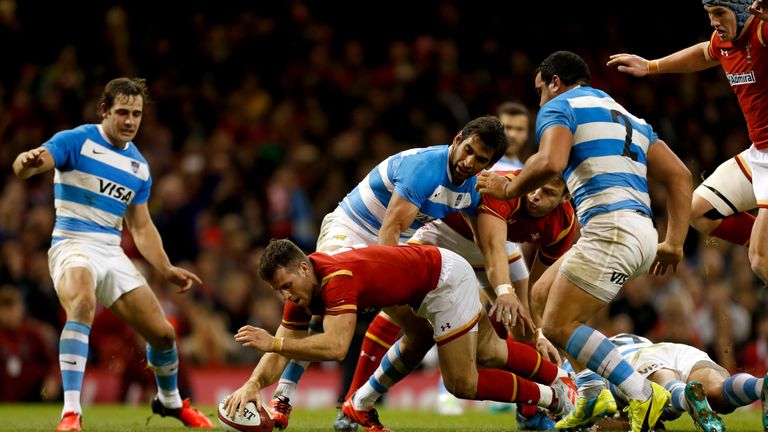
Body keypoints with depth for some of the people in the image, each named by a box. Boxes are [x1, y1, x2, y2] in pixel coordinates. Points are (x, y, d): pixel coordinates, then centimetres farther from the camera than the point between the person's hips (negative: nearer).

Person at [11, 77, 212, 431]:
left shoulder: (139, 167, 13)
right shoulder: (76, 141, -6)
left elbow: (141, 228, 20)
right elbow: (23, 166, -21)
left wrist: (167, 270, 8)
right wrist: (28, 161, -46)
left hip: (112, 254, 6)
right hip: (73, 246, -6)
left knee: (162, 333, 4)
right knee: (82, 306, -37)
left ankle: (170, 401, 35)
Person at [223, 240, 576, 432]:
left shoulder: (337, 278, -35)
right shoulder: (301, 285, -10)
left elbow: (336, 347, -46)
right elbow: (279, 351, -10)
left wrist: (273, 342, -44)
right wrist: (253, 383, -27)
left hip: (447, 279, -9)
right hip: (420, 291, 9)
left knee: (462, 383, -5)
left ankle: (553, 396, 10)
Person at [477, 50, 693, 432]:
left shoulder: (559, 106, 5)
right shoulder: (628, 117, 29)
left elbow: (550, 162, -16)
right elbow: (679, 175, 22)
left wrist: (508, 189, 0)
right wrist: (675, 242, 18)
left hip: (610, 226, -9)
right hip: (641, 233, 9)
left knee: (557, 326, -7)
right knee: (542, 296, 19)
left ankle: (644, 396, -17)